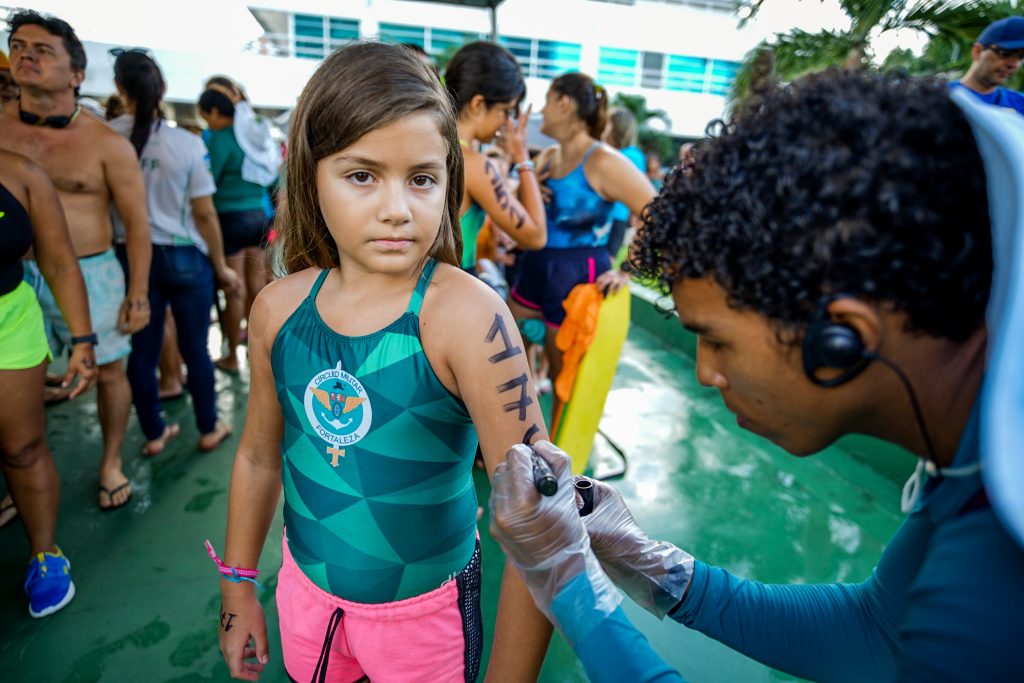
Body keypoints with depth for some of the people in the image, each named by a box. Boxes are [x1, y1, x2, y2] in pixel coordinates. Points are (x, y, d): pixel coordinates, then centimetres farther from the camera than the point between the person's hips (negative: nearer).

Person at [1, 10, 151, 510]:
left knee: (107, 372, 10)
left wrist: (138, 295, -8)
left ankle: (111, 463, 30)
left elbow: (137, 222, -6)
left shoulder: (107, 144, -8)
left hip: (91, 275, -3)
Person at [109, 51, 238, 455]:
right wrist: (221, 266, 2)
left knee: (141, 350, 13)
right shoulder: (187, 144, -11)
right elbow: (204, 213, -8)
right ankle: (209, 429, 24)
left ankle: (154, 434, 28)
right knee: (195, 348, 9)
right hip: (185, 258, -2)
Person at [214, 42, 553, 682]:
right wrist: (239, 589, 12)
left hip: (425, 606, -4)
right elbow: (260, 455, 4)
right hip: (306, 587, 4)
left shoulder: (466, 315, -27)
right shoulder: (279, 307, -10)